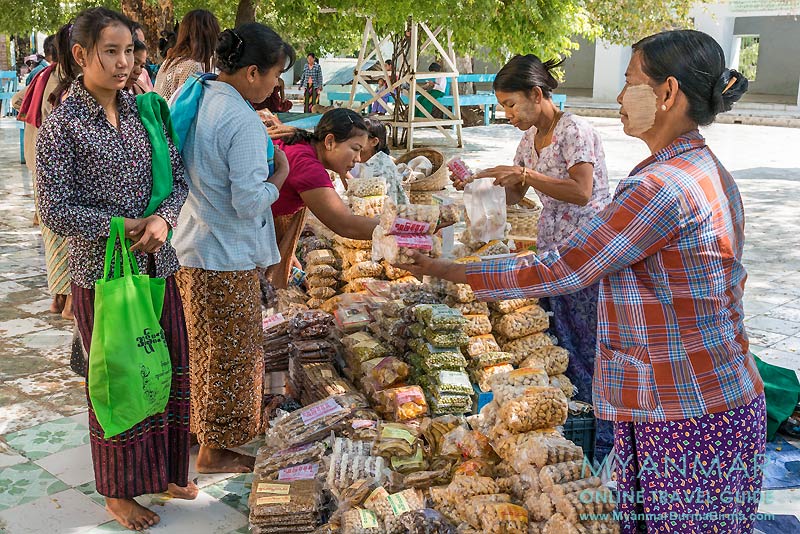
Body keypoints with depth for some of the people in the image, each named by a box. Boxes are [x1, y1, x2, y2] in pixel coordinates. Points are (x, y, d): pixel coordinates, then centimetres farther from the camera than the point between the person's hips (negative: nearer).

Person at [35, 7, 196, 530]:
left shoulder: (144, 110, 4)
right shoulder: (63, 124, -11)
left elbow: (178, 178, 5)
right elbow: (55, 210, -13)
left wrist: (162, 218, -14)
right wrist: (127, 226, -17)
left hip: (158, 266, 5)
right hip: (102, 272, -5)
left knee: (168, 369, 14)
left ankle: (163, 472, 35)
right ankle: (119, 491, 28)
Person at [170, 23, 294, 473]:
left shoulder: (192, 99, 4)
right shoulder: (243, 121, -23)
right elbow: (250, 201, -25)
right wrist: (279, 177, -7)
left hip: (192, 247, 9)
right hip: (227, 255, -9)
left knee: (208, 347, 24)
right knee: (231, 353, 7)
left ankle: (205, 425, 42)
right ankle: (215, 451, 22)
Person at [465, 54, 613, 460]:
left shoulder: (575, 131, -15)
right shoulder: (530, 138, 11)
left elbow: (581, 192, -26)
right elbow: (513, 195, 16)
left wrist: (525, 174, -27)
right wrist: (477, 183, 0)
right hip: (551, 252, 8)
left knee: (587, 349, -1)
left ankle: (605, 444, 13)